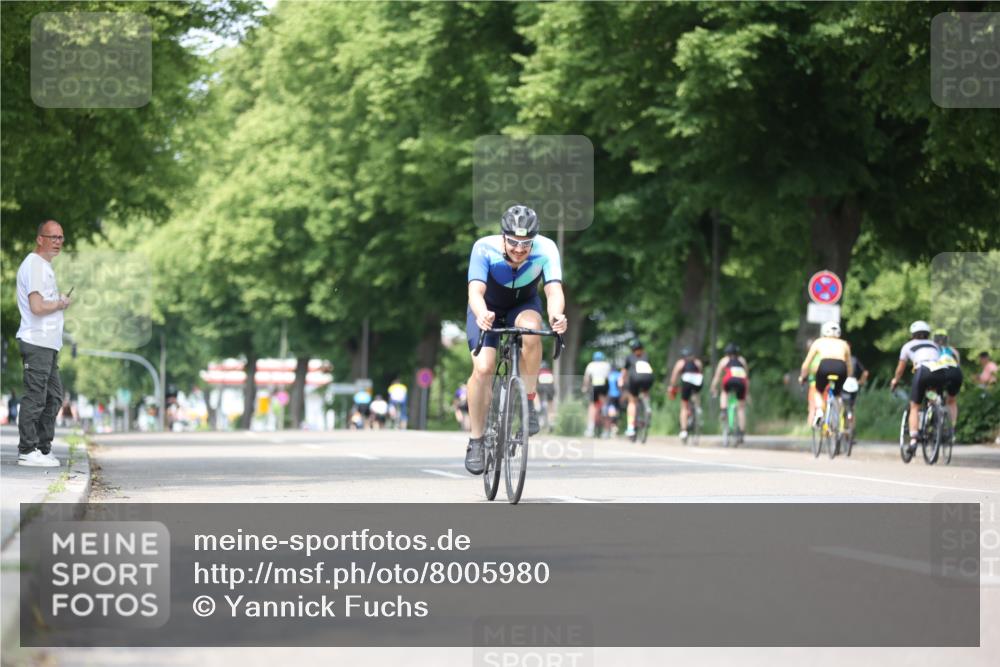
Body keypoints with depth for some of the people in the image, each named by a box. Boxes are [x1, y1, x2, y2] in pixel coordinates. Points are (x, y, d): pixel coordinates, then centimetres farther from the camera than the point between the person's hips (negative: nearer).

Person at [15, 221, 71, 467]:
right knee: (35, 397, -8)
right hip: (37, 343, -11)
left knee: (53, 398, 13)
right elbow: (37, 307, -21)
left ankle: (42, 448, 19)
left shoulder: (45, 266, 20)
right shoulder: (34, 266, -12)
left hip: (49, 344, 11)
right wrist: (61, 303, -6)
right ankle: (27, 451, -6)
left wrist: (60, 301, 8)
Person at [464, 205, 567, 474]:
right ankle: (476, 440, -5)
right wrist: (481, 315, -63)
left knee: (530, 330, -35)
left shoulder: (546, 249, -28)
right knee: (483, 367, -22)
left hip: (523, 306, 1)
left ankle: (528, 402, -18)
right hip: (488, 309, -1)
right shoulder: (484, 249, -31)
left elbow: (554, 290, -38)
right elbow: (475, 291, -41)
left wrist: (556, 315, -61)